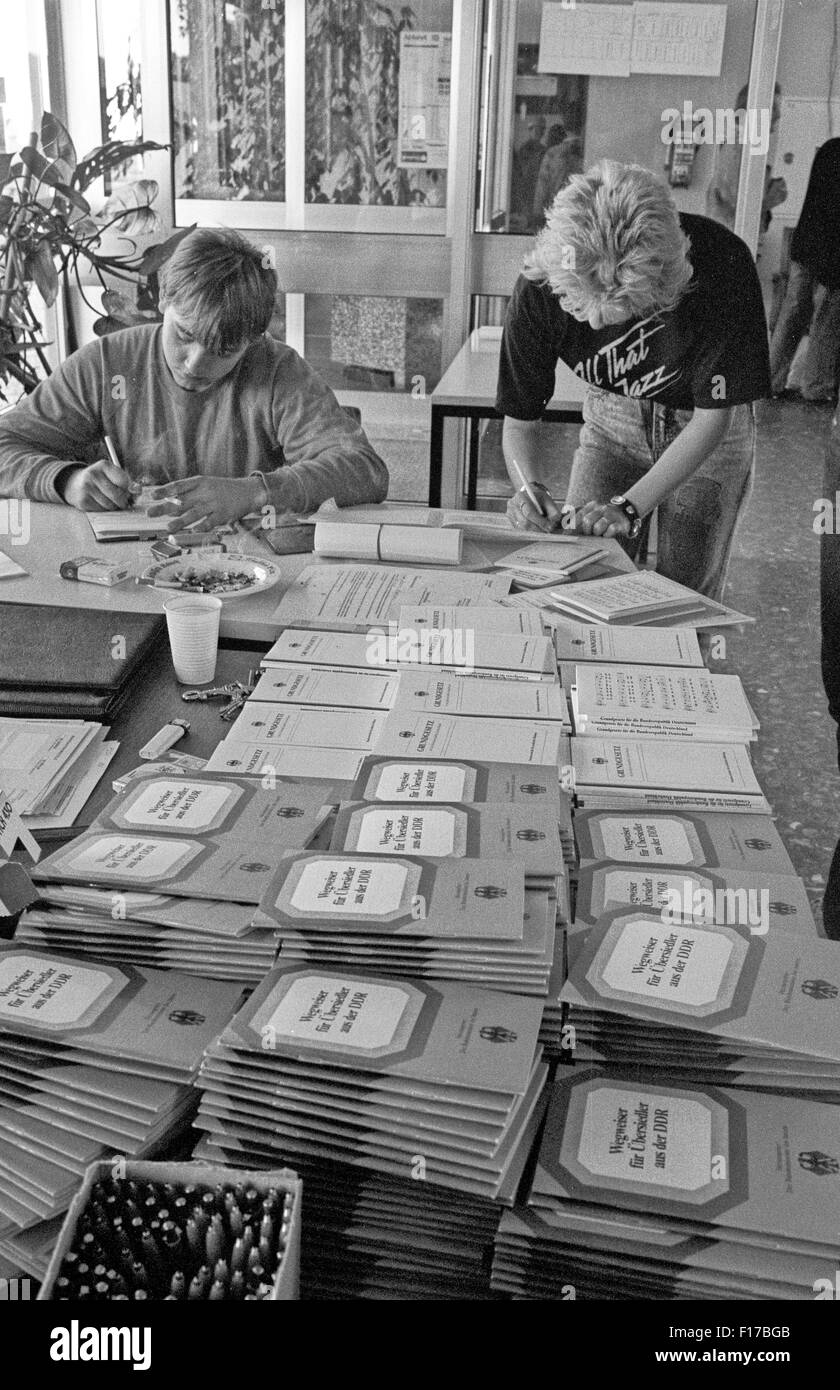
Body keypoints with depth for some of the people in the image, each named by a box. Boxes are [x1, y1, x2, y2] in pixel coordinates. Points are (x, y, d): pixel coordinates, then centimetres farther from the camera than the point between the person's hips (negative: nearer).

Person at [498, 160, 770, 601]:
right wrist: (529, 487, -34)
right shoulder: (540, 288, -27)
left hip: (708, 428, -2)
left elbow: (714, 416, -25)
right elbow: (522, 417, -14)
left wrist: (629, 507, -31)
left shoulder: (721, 267, -34)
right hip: (614, 414, 2)